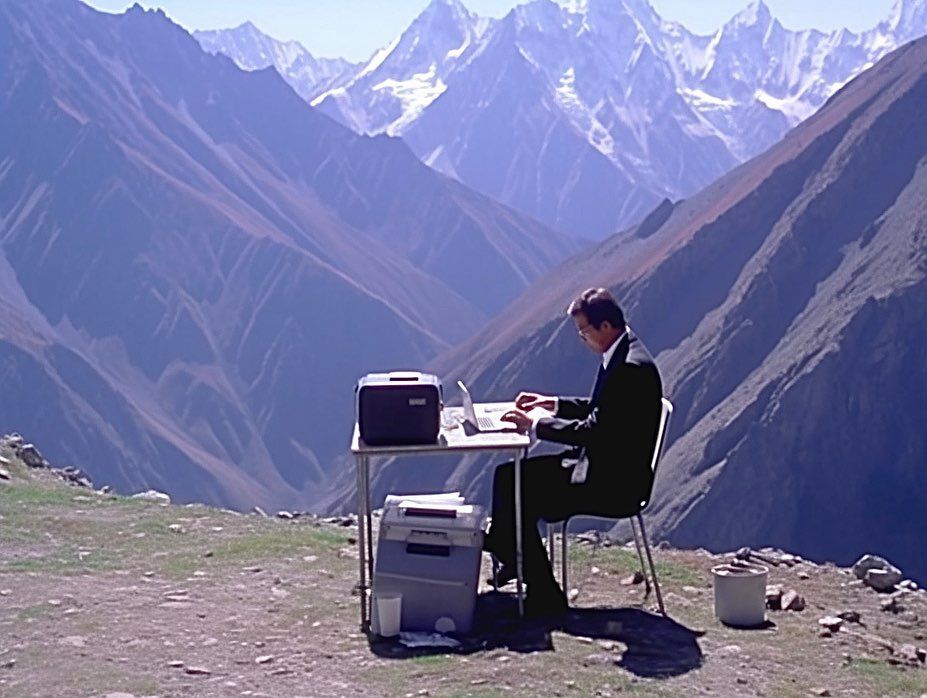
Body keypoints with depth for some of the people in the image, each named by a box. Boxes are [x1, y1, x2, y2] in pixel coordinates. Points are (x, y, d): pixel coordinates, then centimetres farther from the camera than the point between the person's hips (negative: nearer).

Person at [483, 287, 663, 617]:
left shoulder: (631, 367, -23)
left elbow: (593, 430, -25)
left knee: (518, 496, -14)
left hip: (613, 482, -10)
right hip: (602, 467, 10)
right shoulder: (621, 355, 9)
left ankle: (545, 597, -6)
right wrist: (551, 403, 12)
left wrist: (535, 424, -17)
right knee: (508, 476, 7)